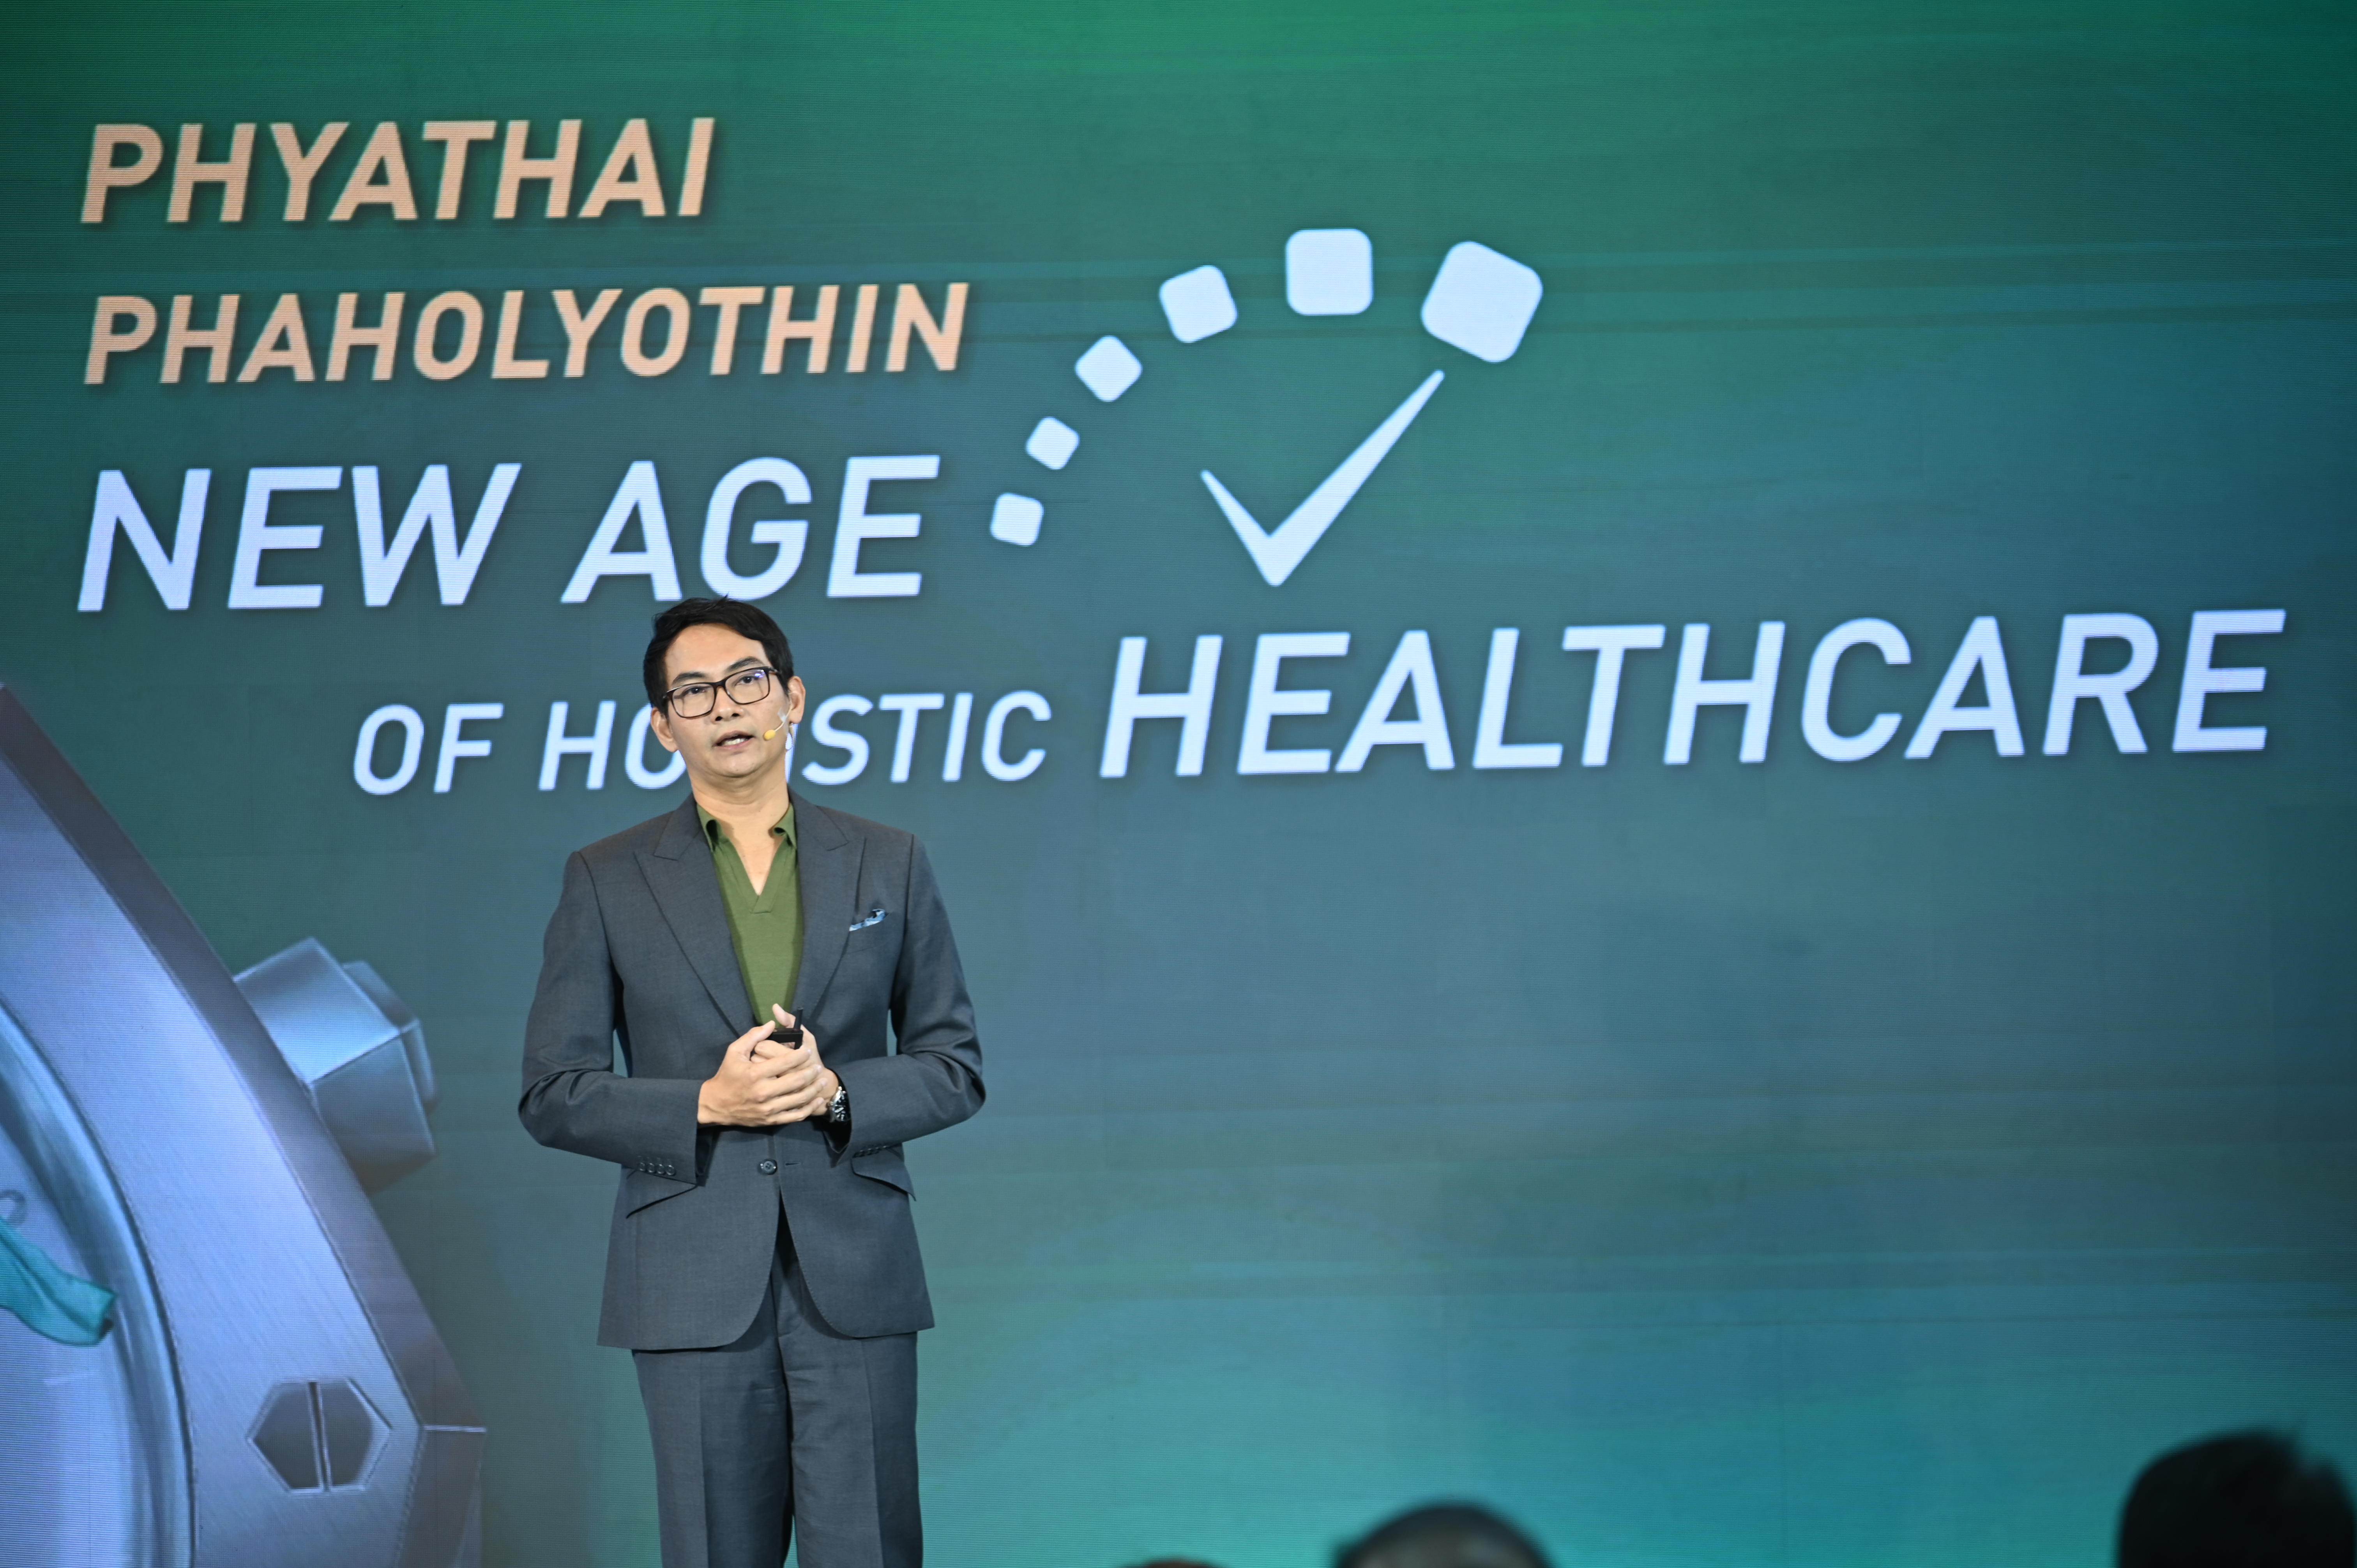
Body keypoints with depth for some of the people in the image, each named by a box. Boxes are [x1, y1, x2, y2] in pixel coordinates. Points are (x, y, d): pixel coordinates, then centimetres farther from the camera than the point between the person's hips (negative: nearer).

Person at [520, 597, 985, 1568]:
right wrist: (707, 1104, -13)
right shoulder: (605, 882, 5)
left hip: (855, 1276, 1)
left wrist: (836, 1091, -10)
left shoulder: (889, 865, 9)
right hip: (694, 1289, -1)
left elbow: (954, 1069, 9)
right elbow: (554, 1095, 2)